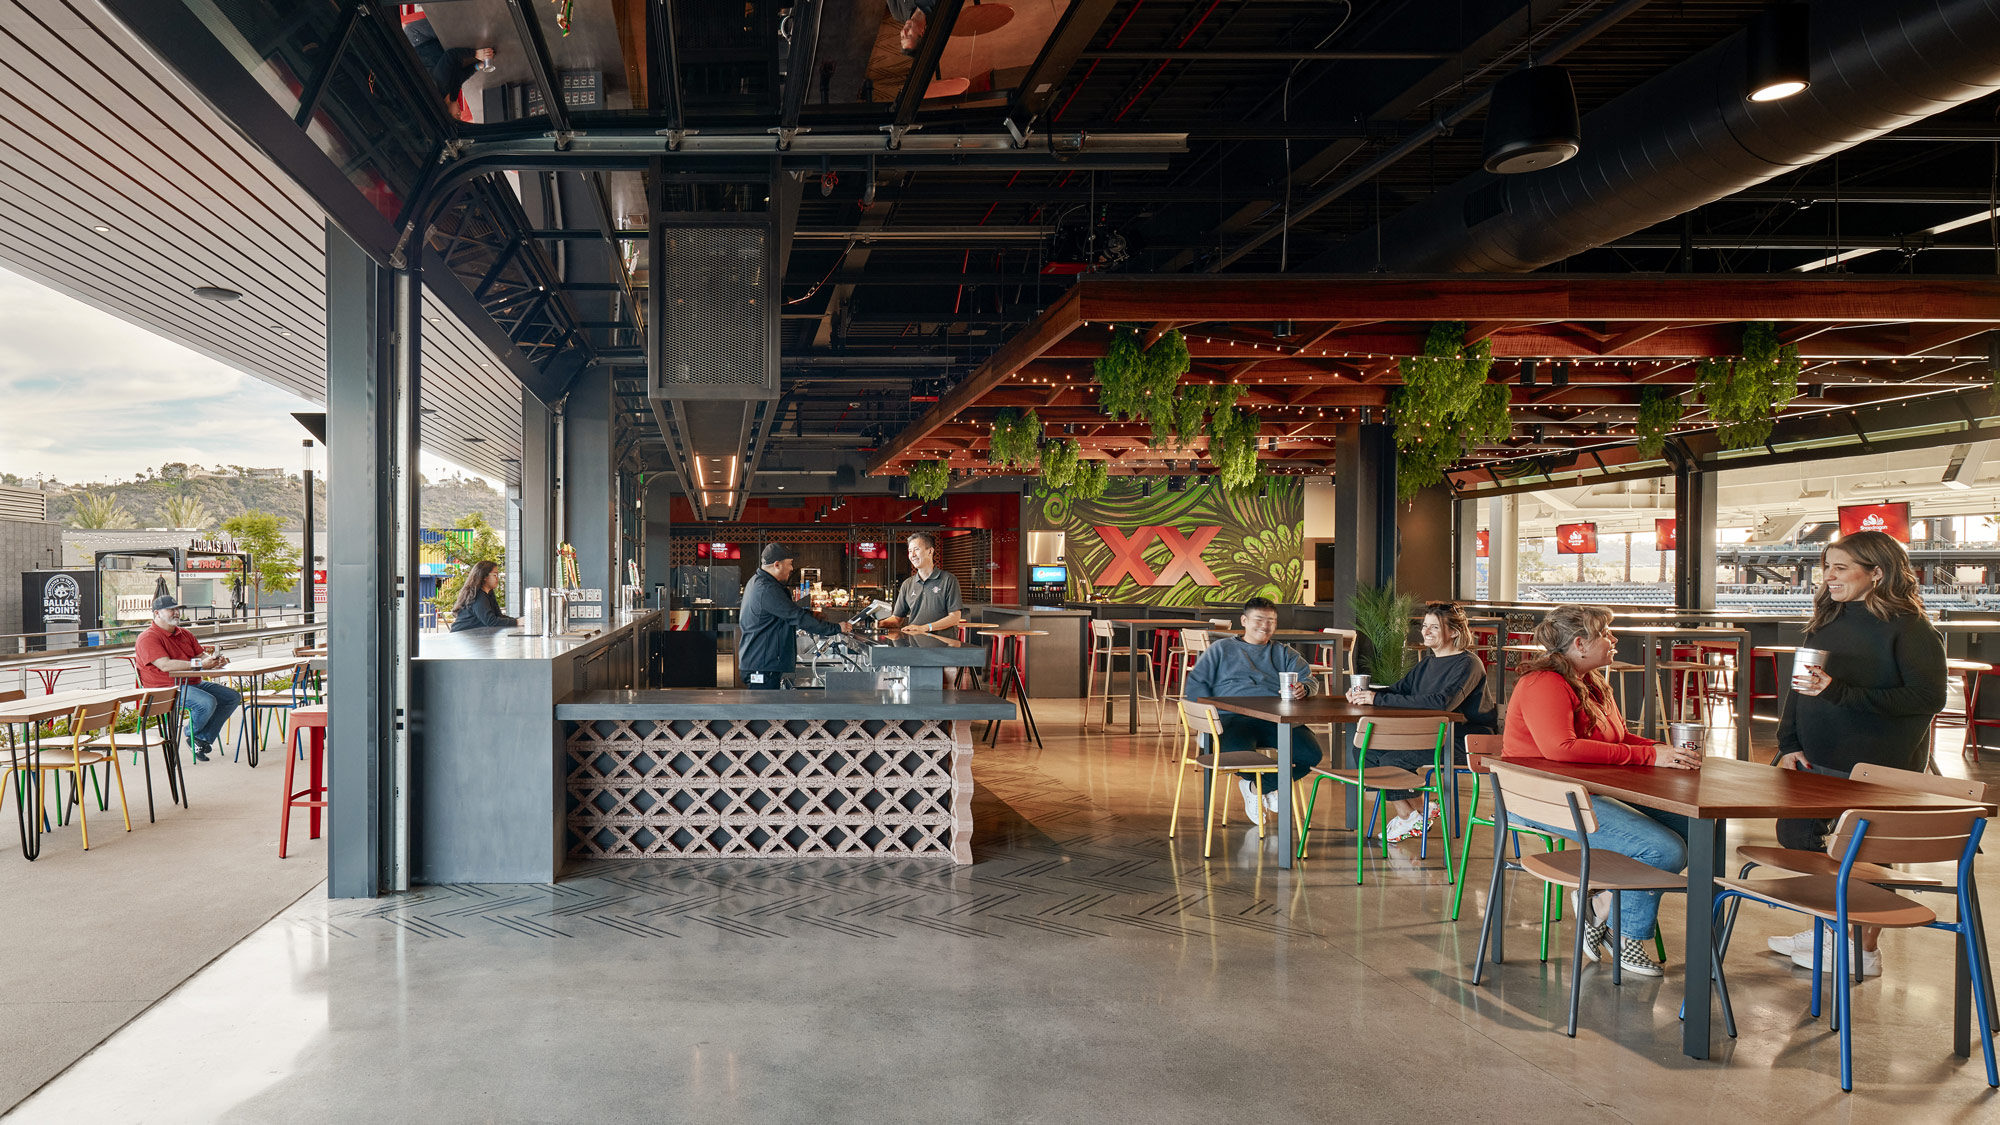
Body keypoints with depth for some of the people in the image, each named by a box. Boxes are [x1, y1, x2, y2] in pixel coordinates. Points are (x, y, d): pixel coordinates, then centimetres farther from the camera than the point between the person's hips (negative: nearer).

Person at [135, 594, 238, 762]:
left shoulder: (185, 634, 20)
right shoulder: (148, 638, -9)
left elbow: (202, 655, 16)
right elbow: (165, 665, -22)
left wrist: (215, 659, -10)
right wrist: (199, 664, -27)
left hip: (193, 683, 9)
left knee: (233, 698, -1)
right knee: (207, 702, -32)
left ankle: (203, 738, 0)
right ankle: (192, 735, -2)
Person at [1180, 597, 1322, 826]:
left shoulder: (1283, 654, 28)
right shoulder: (1222, 648, 21)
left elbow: (1307, 677, 11)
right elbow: (1195, 683, 11)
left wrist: (1303, 688, -16)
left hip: (1277, 719, 3)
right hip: (1235, 716, -2)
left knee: (1312, 754, -25)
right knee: (1236, 754, -37)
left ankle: (1257, 787, 0)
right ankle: (1276, 783, -2)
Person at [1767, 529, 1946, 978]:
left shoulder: (1909, 630, -12)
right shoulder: (1827, 623, 9)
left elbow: (1928, 698, -21)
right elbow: (1799, 688, 13)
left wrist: (1842, 694, -26)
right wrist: (1789, 746, 3)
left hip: (1876, 771, -7)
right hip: (1816, 763, 7)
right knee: (1795, 834, 11)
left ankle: (1864, 950, 20)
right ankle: (1828, 928, 29)